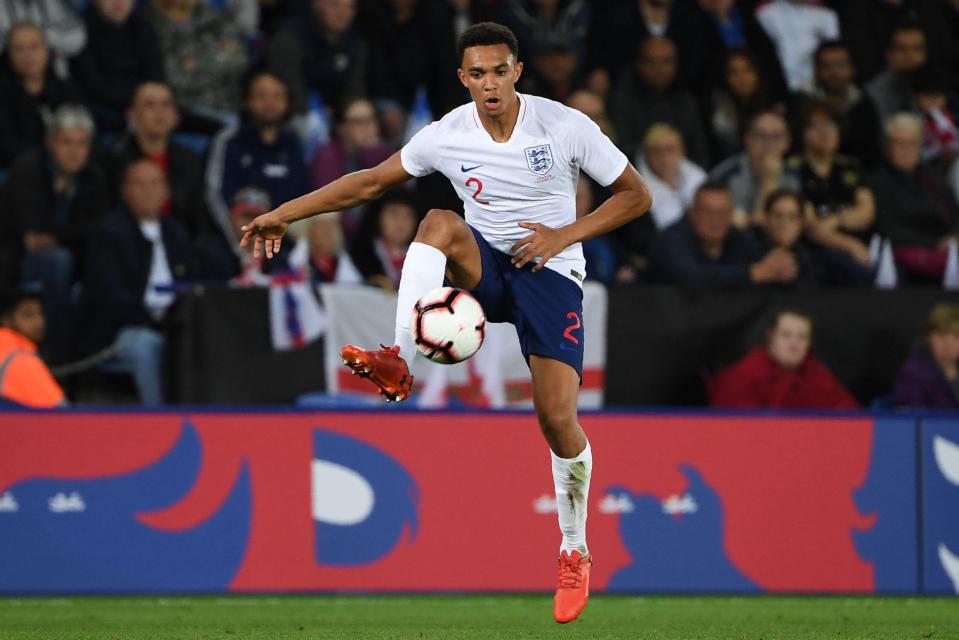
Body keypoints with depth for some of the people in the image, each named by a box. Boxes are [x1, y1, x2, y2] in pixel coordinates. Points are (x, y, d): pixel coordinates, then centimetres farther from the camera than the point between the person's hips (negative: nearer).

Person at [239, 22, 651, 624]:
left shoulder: (567, 127, -11)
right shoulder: (446, 136, -5)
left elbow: (636, 195, -2)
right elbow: (369, 182, 5)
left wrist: (564, 235, -14)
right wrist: (284, 214, 2)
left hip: (551, 271, -2)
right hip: (486, 266, 2)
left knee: (558, 417, -14)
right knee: (439, 222, -32)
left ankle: (576, 551, 9)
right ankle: (399, 364, -42)